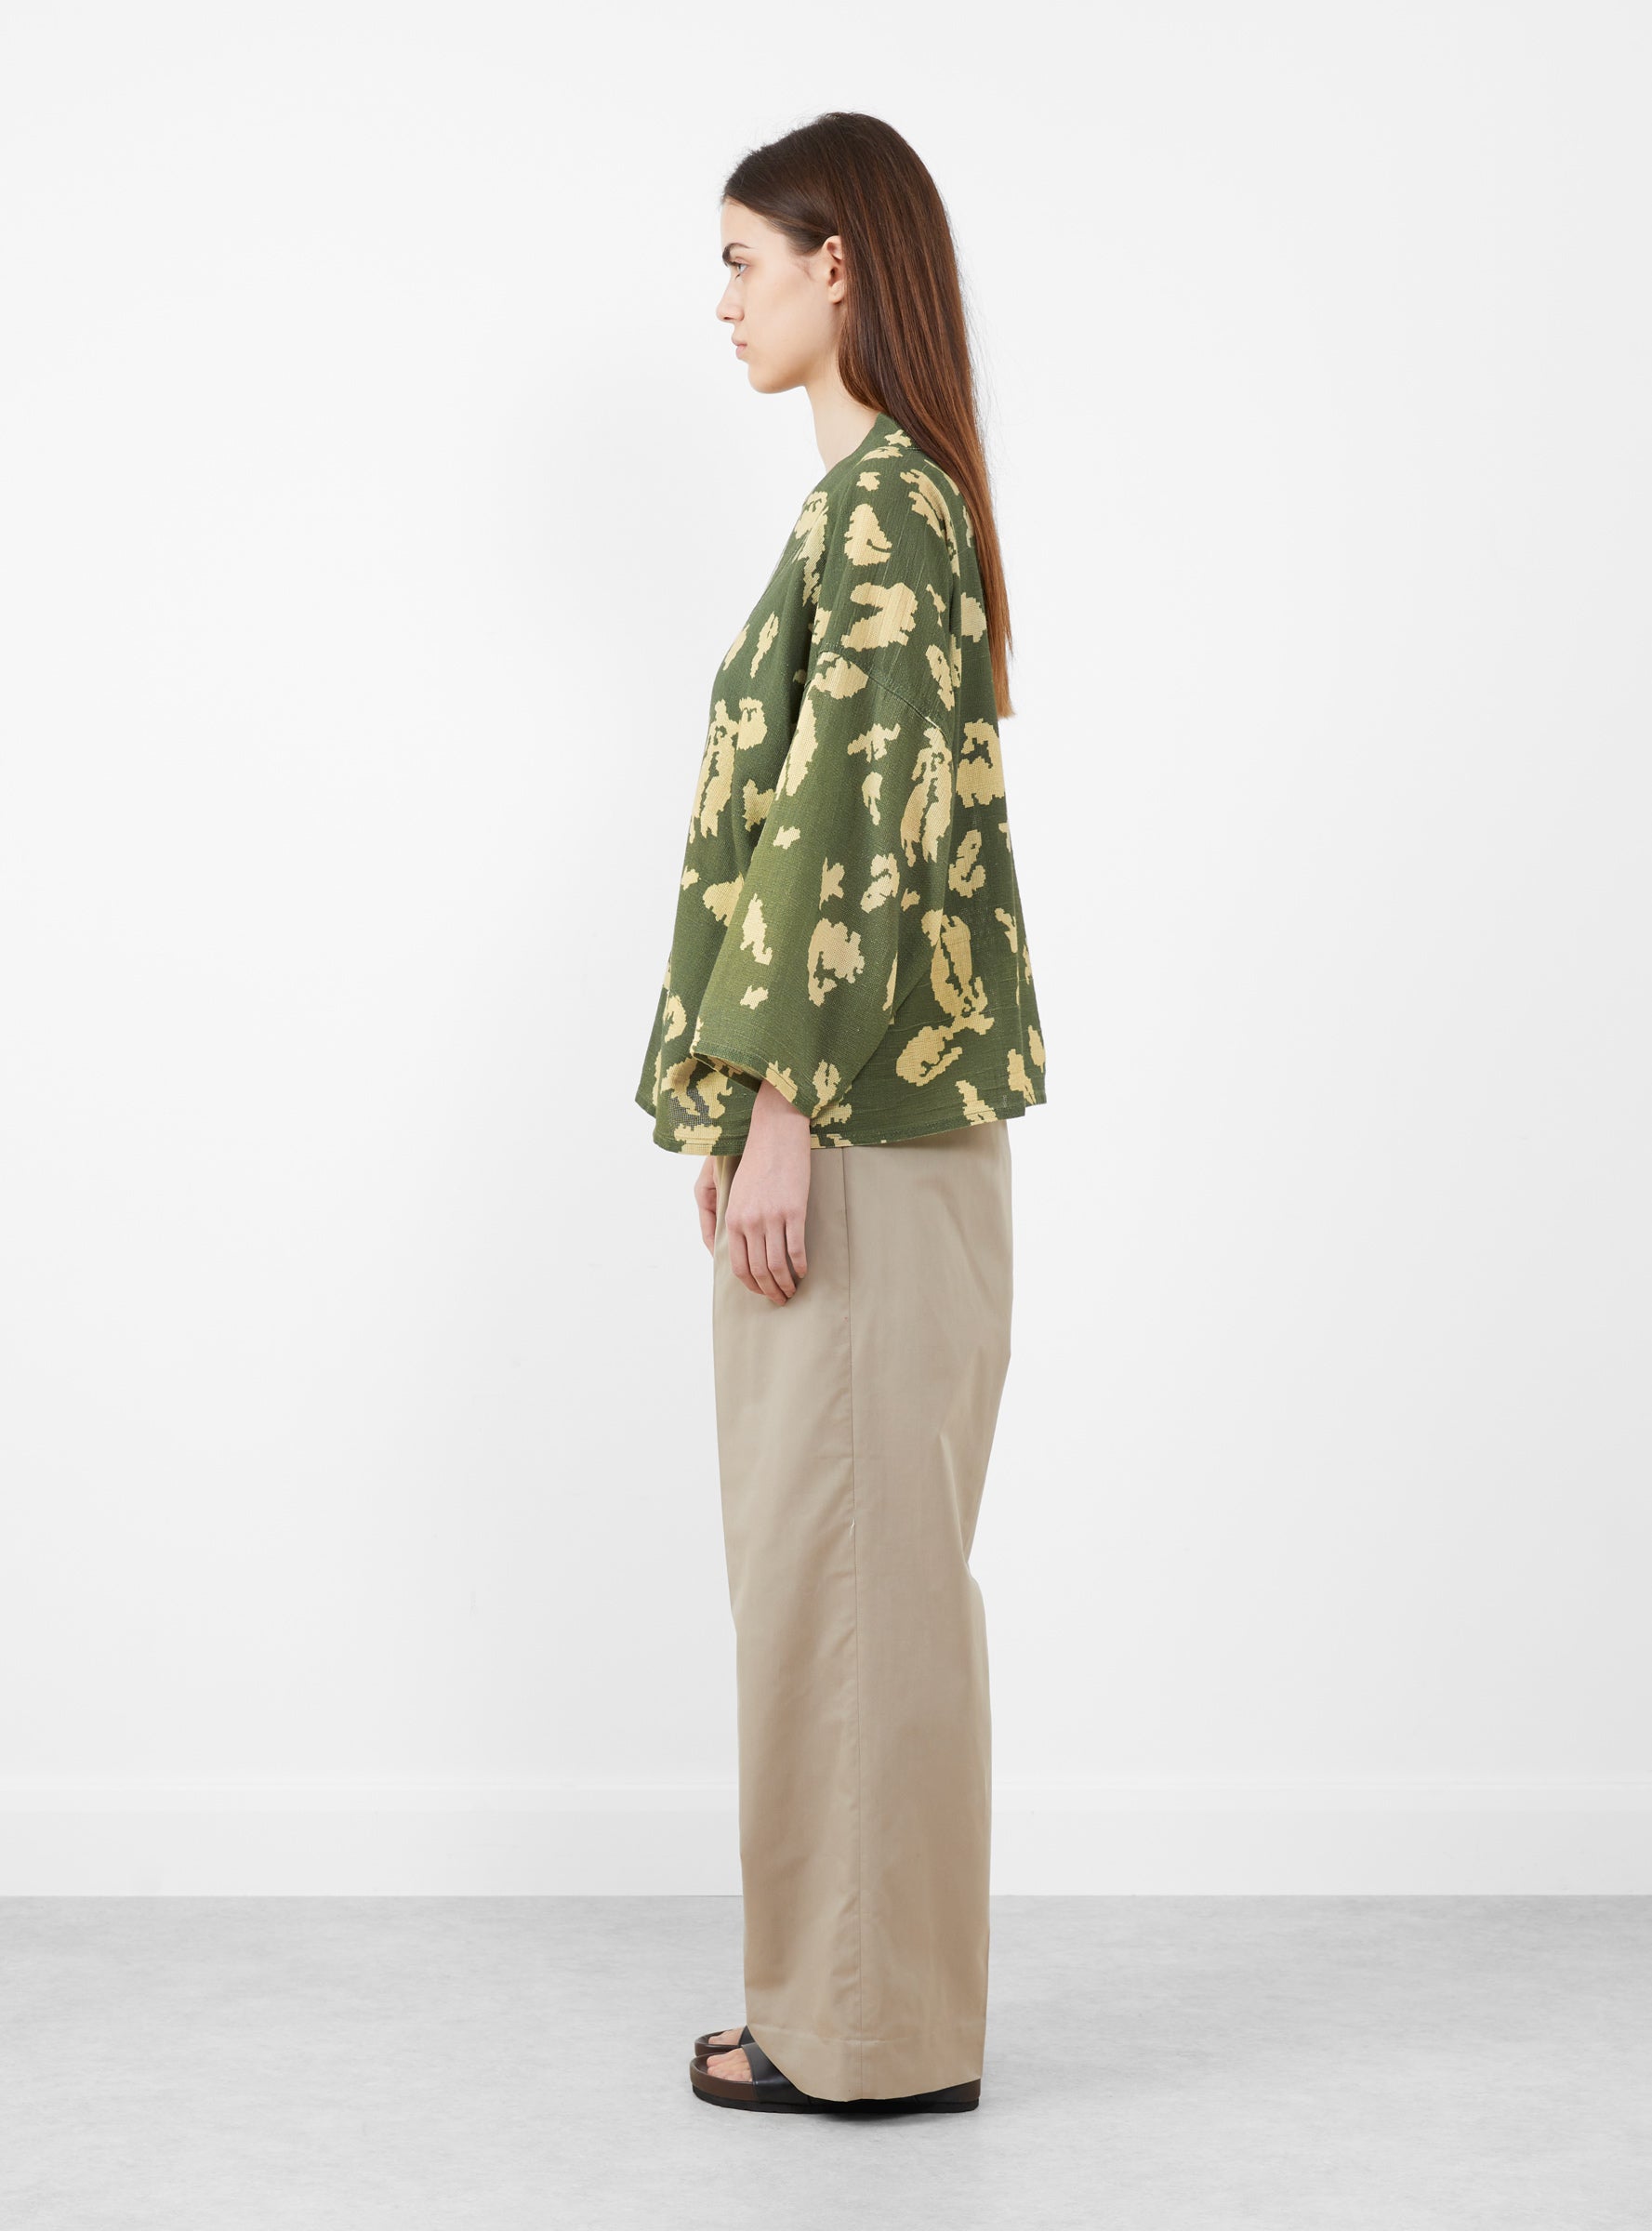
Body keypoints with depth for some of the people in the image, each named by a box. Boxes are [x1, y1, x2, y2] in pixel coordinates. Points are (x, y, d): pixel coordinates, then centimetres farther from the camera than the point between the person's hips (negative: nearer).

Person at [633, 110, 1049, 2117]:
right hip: (864, 1106, 10)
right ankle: (867, 1996, 24)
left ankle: (875, 2029, 9)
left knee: (848, 1555, -2)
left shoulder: (879, 501, -13)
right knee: (844, 1554, 14)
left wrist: (778, 1111, -20)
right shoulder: (892, 495, 17)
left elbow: (863, 825, -20)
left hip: (858, 1113, -10)